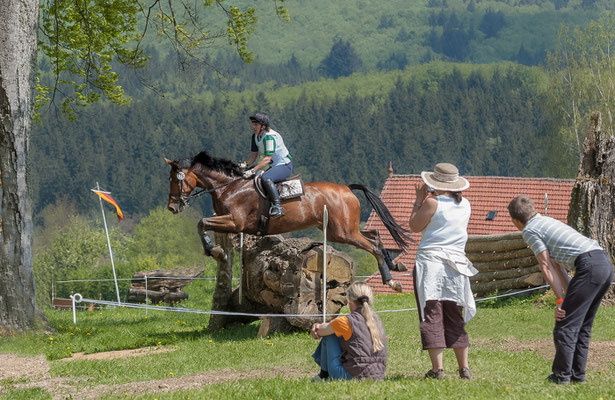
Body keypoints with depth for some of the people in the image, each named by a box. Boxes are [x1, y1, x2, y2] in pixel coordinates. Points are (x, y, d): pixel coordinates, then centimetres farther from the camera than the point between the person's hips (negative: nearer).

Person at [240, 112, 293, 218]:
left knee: (266, 178, -35)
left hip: (285, 166, -10)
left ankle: (277, 207, -39)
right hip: (273, 166, 10)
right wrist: (245, 164, -10)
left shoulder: (270, 137, -23)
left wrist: (253, 171, -32)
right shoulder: (255, 137, 6)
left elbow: (267, 159, -28)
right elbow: (254, 155, 10)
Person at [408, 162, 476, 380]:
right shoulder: (465, 204, 8)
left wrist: (419, 199, 6)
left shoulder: (432, 203, -10)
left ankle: (437, 368, -10)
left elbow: (415, 226, 0)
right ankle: (464, 368, 11)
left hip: (431, 261, -6)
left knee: (431, 315, -3)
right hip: (456, 264, 6)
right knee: (455, 318, 14)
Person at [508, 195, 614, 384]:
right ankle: (577, 375, 18)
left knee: (565, 324, -2)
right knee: (582, 325, 17)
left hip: (589, 265, -9)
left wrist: (560, 300, 1)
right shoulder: (547, 221, 30)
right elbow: (556, 265, 26)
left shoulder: (529, 231, 3)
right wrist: (569, 296, 22)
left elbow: (546, 266, 0)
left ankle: (562, 375, 0)